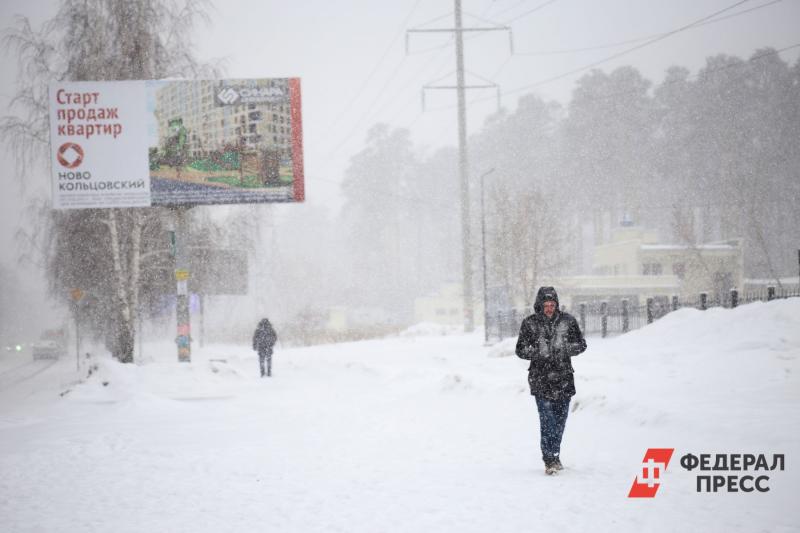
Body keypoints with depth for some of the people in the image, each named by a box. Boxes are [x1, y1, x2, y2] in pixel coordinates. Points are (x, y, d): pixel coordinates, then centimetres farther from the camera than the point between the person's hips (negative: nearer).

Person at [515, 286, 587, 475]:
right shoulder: (530, 324, 1)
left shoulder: (568, 321, 4)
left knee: (560, 418, 8)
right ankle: (549, 460, -12)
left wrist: (565, 349, -9)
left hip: (563, 377, 2)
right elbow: (521, 350, 4)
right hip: (540, 378, -2)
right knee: (547, 419, -12)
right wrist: (538, 352, -12)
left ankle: (555, 455, 24)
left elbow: (581, 344, 10)